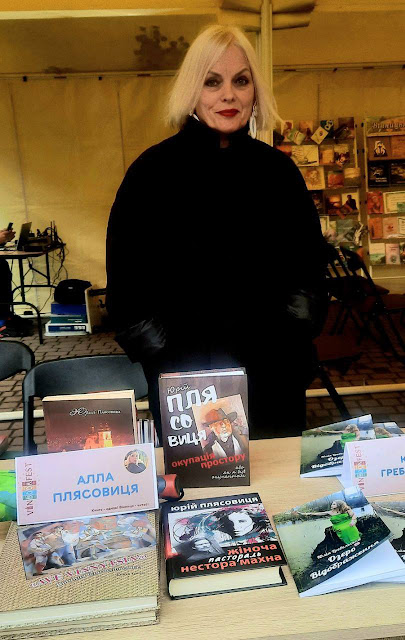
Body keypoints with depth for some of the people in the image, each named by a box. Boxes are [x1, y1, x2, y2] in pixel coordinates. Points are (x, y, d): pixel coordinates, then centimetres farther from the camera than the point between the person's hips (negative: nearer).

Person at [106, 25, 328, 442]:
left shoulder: (278, 169, 6)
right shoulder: (154, 169, -3)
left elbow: (309, 265, 12)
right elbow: (125, 278, -3)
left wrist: (293, 336, 1)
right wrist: (162, 354, -8)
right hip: (184, 375, -2)